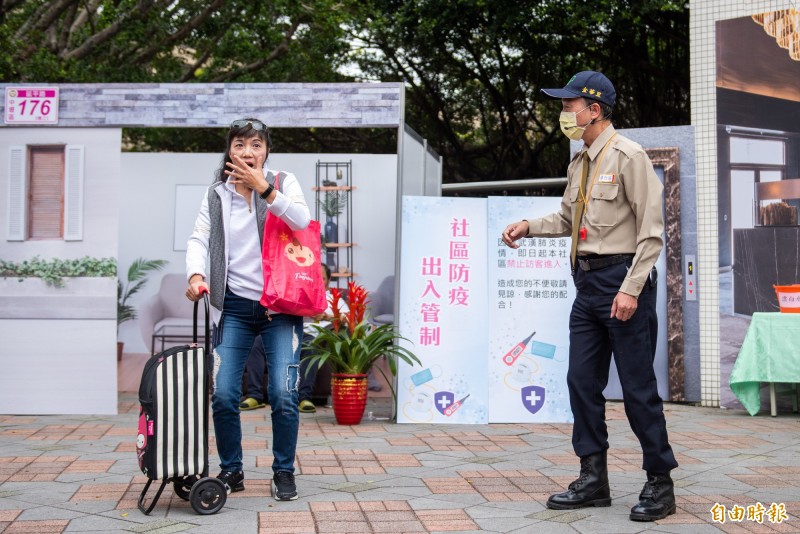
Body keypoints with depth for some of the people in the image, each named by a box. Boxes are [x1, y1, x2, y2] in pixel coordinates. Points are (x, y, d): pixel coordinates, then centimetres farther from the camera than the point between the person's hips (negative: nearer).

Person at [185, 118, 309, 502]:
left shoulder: (284, 183, 3)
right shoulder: (216, 196, 8)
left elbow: (302, 221, -14)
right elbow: (199, 239, -2)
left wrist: (263, 188, -22)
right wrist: (196, 274, -20)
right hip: (234, 306, 2)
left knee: (284, 395, -7)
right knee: (223, 394, -3)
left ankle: (284, 473, 12)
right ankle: (231, 471, 17)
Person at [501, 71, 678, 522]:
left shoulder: (628, 156, -10)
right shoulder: (580, 163, 14)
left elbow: (651, 230, -14)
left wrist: (631, 289, -19)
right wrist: (529, 227, 8)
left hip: (623, 279, -8)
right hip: (588, 282, 8)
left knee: (638, 385, -2)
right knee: (583, 380, 9)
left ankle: (660, 484, 11)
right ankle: (593, 480, 19)